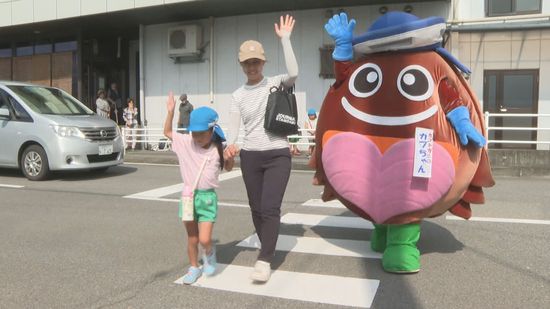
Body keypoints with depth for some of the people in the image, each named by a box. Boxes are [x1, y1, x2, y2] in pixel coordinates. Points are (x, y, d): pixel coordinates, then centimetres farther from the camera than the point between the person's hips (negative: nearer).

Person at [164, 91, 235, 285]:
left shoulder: (217, 149, -3)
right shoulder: (185, 143, 0)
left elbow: (228, 168, 13)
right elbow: (167, 132, 8)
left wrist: (230, 157, -7)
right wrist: (171, 112, -2)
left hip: (207, 197, -2)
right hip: (189, 196, 2)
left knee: (204, 240, -10)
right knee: (192, 239, 11)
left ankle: (209, 253, 24)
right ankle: (194, 268, 30)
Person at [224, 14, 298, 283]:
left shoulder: (275, 84, -1)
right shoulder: (238, 96, 6)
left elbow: (293, 73, -24)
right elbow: (234, 128, -3)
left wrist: (285, 39, -19)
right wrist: (230, 145, -25)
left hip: (278, 155, -4)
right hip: (250, 157, 4)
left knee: (270, 208, -13)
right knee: (257, 210, 11)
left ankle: (264, 261, -7)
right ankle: (269, 250, 30)